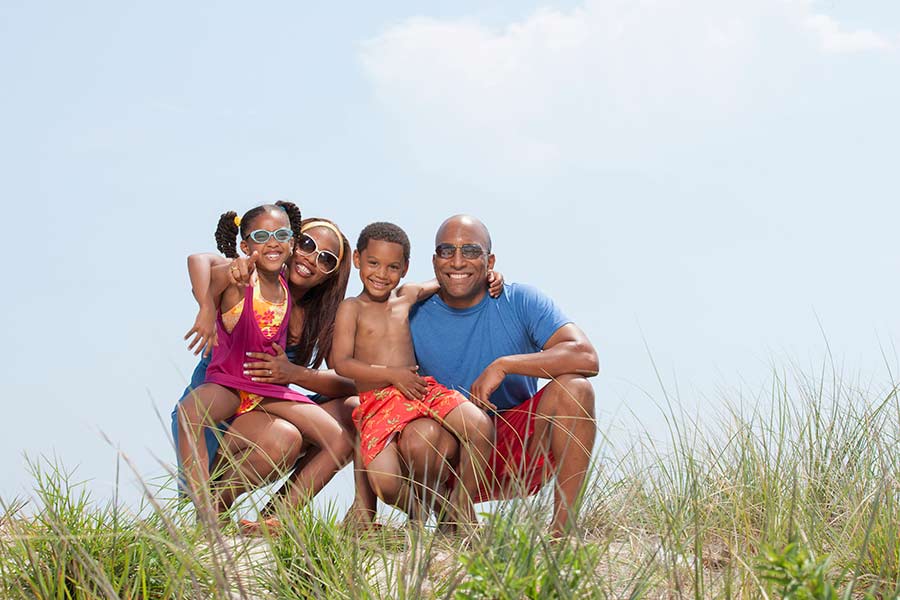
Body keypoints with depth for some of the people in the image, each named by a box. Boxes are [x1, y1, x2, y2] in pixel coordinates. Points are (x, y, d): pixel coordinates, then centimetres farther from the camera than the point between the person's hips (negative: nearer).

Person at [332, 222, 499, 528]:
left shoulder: (406, 296, 16)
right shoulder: (351, 308, 3)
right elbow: (341, 364, -7)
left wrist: (484, 275, 15)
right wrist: (392, 374, -15)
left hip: (421, 388, 4)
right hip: (376, 403, -4)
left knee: (481, 426, -22)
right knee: (385, 485, -25)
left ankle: (461, 506, -4)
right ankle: (414, 507, 12)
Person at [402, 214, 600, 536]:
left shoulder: (520, 301, -5)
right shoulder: (414, 317, -1)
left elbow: (587, 358, -18)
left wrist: (504, 365, -26)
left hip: (521, 452, 0)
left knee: (573, 388, -24)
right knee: (418, 435, -33)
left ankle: (561, 526, -19)